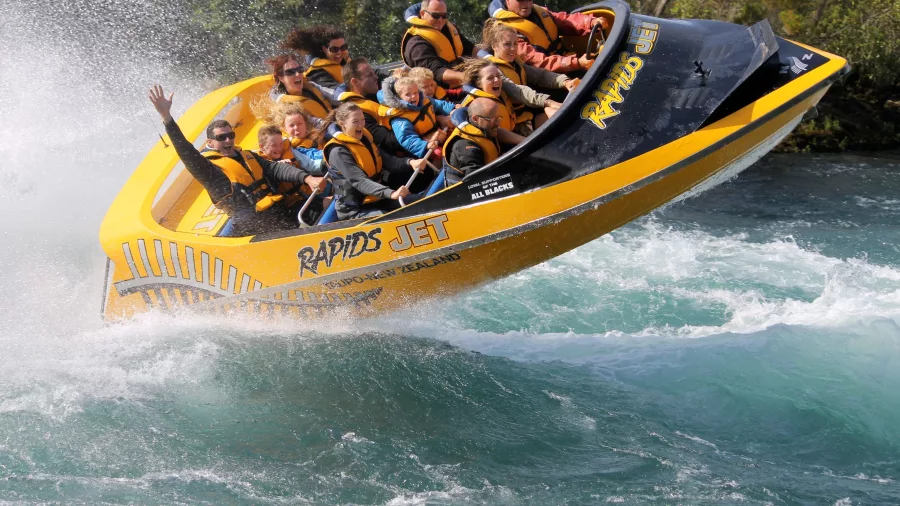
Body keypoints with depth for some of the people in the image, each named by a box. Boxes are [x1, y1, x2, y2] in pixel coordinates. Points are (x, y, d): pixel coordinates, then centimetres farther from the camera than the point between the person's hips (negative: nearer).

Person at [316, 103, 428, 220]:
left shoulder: (365, 139, 10)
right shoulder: (338, 152, -17)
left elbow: (388, 161, 1)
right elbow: (360, 181, -29)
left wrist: (410, 163, -21)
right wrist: (391, 193, -43)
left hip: (376, 201, 9)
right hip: (354, 210, -9)